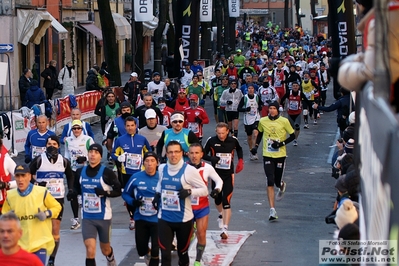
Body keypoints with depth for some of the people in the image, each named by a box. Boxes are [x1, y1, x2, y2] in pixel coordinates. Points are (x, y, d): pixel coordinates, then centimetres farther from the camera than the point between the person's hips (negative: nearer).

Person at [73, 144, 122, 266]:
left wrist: (106, 193, -26)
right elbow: (77, 188, 16)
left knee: (105, 250, 18)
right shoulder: (80, 172, 0)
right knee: (90, 250, -13)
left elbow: (118, 191, -8)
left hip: (103, 217, -1)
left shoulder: (107, 173, -12)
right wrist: (73, 193, -6)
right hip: (87, 217, 1)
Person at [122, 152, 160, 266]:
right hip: (141, 219, 2)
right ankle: (148, 254, 48)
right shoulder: (136, 177, -6)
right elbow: (125, 194, 5)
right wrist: (133, 202, -14)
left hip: (157, 219, -2)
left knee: (155, 251, -3)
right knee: (141, 250, 12)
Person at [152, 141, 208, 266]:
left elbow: (204, 190, -8)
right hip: (164, 218, 3)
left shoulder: (189, 170, -13)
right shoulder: (161, 168, 2)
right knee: (165, 253, -3)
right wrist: (157, 194, 7)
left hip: (183, 219, -3)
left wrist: (189, 191, -24)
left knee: (182, 252, 16)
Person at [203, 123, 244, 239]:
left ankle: (225, 229, -14)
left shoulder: (233, 140, -5)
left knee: (226, 202, -12)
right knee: (217, 199, 16)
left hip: (228, 175, -2)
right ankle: (221, 214, 50)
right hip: (216, 173, 2)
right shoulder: (211, 141, -9)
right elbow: (203, 154, 1)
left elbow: (239, 149, 18)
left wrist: (240, 160, 5)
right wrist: (211, 158, -19)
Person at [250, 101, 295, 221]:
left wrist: (281, 143, -13)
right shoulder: (263, 121, 2)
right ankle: (272, 210, -8)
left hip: (280, 156, -1)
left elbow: (293, 136, 1)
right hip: (267, 156, 1)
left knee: (277, 182, 6)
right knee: (270, 183, -9)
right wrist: (256, 146, 9)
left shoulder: (284, 121, -6)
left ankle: (282, 186, 47)